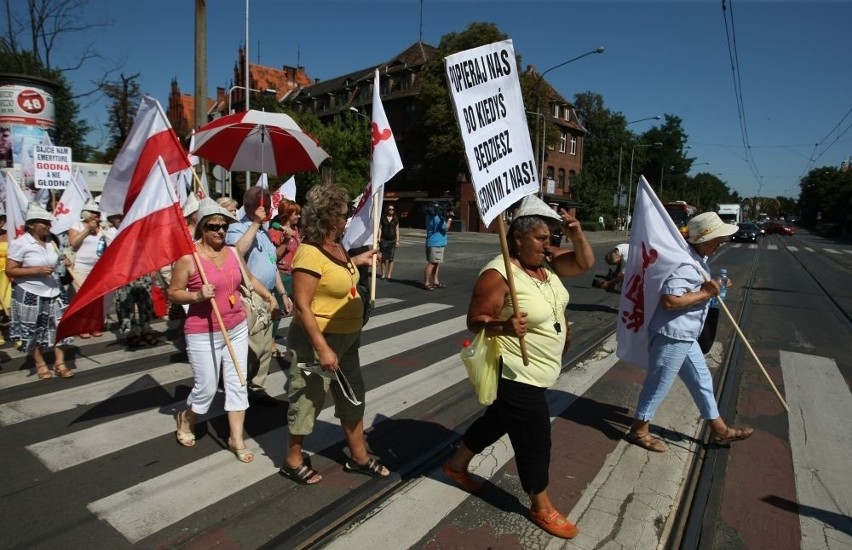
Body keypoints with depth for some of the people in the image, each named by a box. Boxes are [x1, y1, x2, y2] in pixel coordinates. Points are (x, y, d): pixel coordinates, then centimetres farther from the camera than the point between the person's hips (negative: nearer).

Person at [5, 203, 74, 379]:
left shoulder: (50, 241, 6)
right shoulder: (20, 243, -12)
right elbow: (10, 271, -12)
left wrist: (63, 264, 6)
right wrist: (36, 270, -21)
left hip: (53, 291, 5)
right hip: (30, 294, -5)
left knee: (58, 326, 1)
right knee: (33, 330, 7)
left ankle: (60, 363, 7)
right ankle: (40, 364, 21)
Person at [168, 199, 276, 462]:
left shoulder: (233, 253, 3)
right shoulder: (188, 258, -13)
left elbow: (249, 279, 19)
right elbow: (173, 293, -8)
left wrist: (269, 296, 19)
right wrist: (197, 295, -24)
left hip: (237, 329, 5)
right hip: (203, 335, -5)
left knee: (237, 384, 8)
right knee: (206, 388, 5)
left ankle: (236, 439, 20)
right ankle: (185, 419, 39)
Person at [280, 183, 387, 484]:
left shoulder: (335, 245, 4)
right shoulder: (309, 253, -24)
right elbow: (302, 305, -27)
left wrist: (355, 262, 19)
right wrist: (322, 348, -28)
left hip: (346, 337, 9)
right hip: (318, 339, -9)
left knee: (352, 396, 18)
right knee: (308, 399, 9)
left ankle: (358, 456, 35)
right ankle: (292, 461, 31)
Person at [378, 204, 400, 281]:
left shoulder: (396, 219, 6)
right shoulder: (383, 218, 3)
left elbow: (397, 230, 7)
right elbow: (380, 229, 4)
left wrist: (397, 240, 2)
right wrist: (379, 239, -2)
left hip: (392, 240, 0)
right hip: (384, 240, 0)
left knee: (391, 258, 0)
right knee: (384, 258, 5)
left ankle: (389, 275, 3)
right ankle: (383, 274, 12)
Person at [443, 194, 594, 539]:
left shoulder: (546, 263, 1)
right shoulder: (498, 274, -24)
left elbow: (585, 263, 6)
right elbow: (475, 321, -23)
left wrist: (576, 233, -11)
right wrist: (503, 326, -41)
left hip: (537, 370, 9)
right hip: (516, 374, -9)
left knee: (499, 420, 24)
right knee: (535, 439, 5)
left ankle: (456, 465, 46)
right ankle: (542, 507, 29)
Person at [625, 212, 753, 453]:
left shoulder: (698, 259, 8)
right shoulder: (686, 265, -25)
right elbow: (669, 301, -34)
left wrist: (710, 287, 6)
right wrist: (705, 294, -23)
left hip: (685, 336, 10)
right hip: (671, 336, -10)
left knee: (701, 380, 21)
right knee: (659, 384, 4)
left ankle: (719, 429, 38)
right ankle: (638, 430, 20)